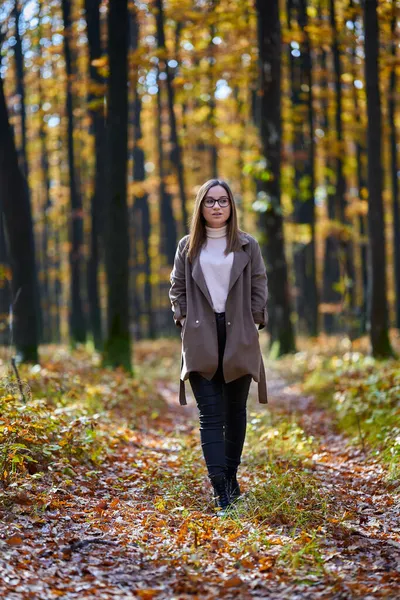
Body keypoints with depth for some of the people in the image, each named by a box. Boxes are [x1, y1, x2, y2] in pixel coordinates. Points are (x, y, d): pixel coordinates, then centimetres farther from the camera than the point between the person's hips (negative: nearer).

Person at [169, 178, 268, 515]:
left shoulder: (247, 245, 4)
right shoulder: (188, 247, 6)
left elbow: (260, 288, 6)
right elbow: (177, 288, 11)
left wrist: (254, 322, -2)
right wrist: (184, 320, -1)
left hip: (239, 339, 1)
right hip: (201, 341, -1)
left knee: (235, 411, 10)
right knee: (210, 414, -9)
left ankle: (231, 476, 24)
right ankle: (221, 490, -14)